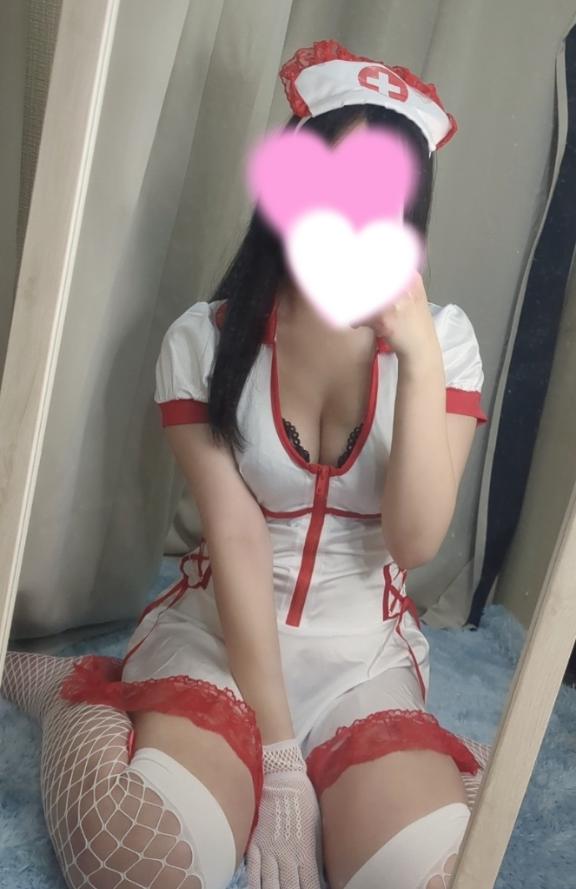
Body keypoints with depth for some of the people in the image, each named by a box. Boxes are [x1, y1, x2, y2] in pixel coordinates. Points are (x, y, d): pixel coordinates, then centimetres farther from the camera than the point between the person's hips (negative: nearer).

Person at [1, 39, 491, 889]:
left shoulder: (444, 336, -4)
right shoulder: (205, 339, -7)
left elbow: (415, 542, -11)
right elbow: (235, 540, -13)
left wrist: (419, 360, -22)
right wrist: (277, 751, -14)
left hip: (364, 653, 2)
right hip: (219, 630, -1)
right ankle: (83, 695, 5)